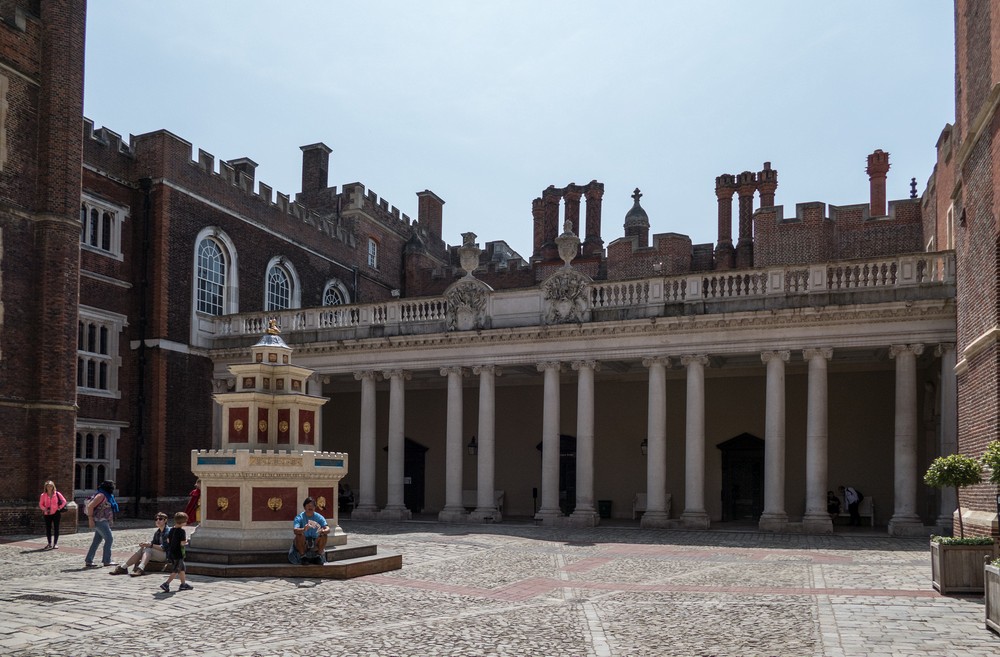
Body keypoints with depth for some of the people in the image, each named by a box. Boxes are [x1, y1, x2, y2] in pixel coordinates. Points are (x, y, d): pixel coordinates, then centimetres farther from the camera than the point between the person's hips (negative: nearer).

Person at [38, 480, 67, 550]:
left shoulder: (57, 494, 0)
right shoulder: (43, 495, 1)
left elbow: (64, 501, 3)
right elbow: (40, 504, 3)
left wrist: (60, 508, -6)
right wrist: (45, 509, -13)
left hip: (56, 513, -1)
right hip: (47, 514, 1)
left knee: (56, 528, 1)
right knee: (48, 529, 3)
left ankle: (55, 543, 8)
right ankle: (49, 543, 12)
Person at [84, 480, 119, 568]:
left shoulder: (107, 496, 17)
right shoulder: (101, 495, -13)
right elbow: (90, 506, -19)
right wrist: (90, 519, -22)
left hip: (103, 521, 10)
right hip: (99, 520, -10)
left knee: (97, 540, 9)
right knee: (109, 539, -8)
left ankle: (88, 561, 11)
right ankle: (107, 560, -4)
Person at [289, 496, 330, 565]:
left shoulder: (319, 517, -4)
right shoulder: (299, 517, -10)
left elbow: (328, 529, -17)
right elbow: (294, 530, -28)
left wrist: (323, 531, -42)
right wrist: (303, 529, -51)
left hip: (315, 543, 2)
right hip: (303, 543, -2)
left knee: (324, 535, -25)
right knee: (299, 535, -31)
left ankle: (318, 556, -8)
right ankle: (303, 556, -15)